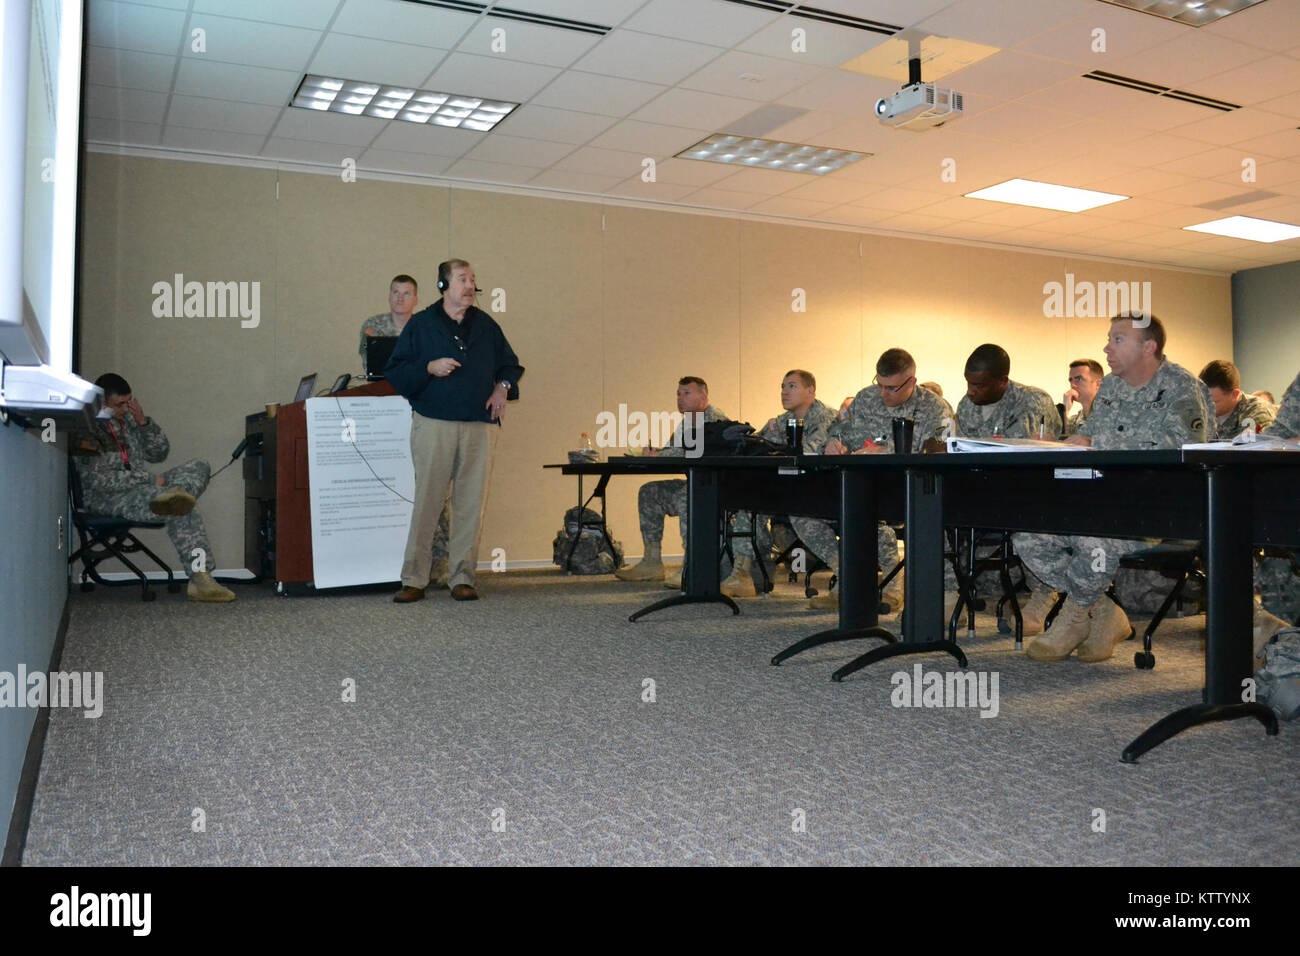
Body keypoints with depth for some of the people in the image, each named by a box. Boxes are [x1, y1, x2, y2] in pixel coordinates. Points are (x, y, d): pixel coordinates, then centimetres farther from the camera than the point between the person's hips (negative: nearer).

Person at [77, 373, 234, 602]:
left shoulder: (127, 418, 12)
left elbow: (159, 453, 16)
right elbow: (97, 479, -21)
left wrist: (143, 422, -1)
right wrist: (150, 480, -20)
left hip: (139, 487, 8)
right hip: (107, 498, -8)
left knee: (199, 467, -11)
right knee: (183, 512, -32)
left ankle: (176, 494, -40)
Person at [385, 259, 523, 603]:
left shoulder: (486, 325, 16)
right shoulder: (420, 324, 8)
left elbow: (510, 364, 27)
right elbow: (395, 371, 4)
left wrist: (503, 387, 7)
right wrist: (430, 368, -11)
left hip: (480, 426, 3)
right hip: (433, 423, -3)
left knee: (472, 504, 1)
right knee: (427, 501, -5)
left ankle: (462, 578, 9)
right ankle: (414, 580, 3)